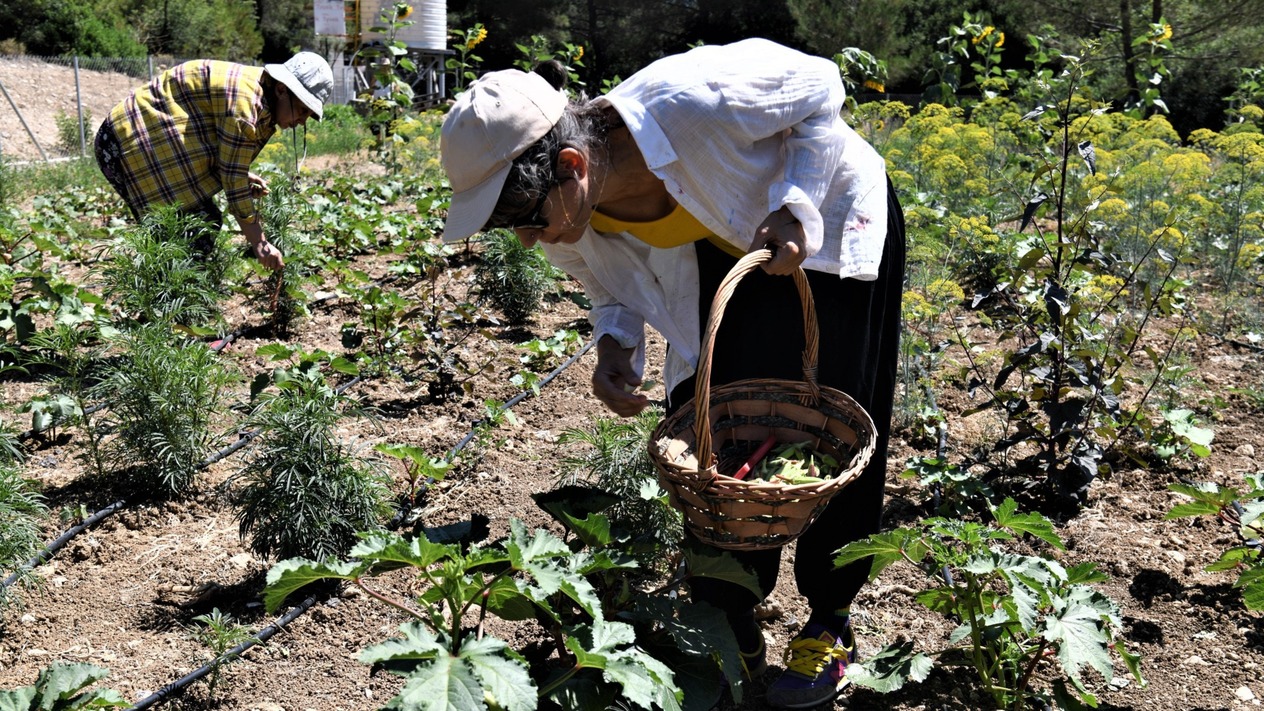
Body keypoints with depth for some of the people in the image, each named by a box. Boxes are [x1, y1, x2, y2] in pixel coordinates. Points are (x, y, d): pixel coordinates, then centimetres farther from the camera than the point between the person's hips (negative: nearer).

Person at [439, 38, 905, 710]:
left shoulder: (689, 102, -40)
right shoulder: (569, 221, -21)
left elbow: (821, 86, -22)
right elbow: (614, 290, -1)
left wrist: (794, 205, -32)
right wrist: (613, 346, -24)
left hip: (827, 219, -4)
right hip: (726, 243, 5)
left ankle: (830, 624, 16)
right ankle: (733, 630, 15)